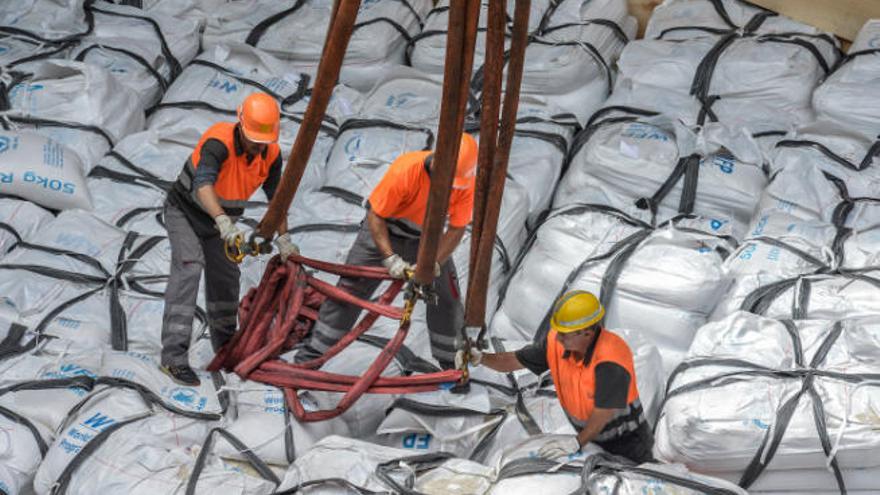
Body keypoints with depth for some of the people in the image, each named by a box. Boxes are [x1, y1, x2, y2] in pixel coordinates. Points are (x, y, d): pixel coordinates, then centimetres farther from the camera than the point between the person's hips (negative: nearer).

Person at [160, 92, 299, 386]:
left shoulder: (271, 154, -15)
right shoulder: (219, 142, -36)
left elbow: (276, 196, 1)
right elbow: (203, 185, -54)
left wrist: (283, 238, -2)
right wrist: (224, 223, -69)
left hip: (218, 219, 7)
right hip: (184, 211, -7)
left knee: (225, 279, 14)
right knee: (189, 268, -24)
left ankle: (225, 348, 33)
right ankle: (174, 356, -27)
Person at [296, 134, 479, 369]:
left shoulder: (466, 182, -26)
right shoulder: (405, 169, -36)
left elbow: (456, 229, -18)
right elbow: (375, 216, -27)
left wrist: (433, 264, -30)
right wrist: (390, 258, -33)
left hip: (427, 238, 3)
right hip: (384, 231, -3)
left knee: (447, 299, -1)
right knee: (348, 292, -2)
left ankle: (451, 362, 17)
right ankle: (312, 354, 8)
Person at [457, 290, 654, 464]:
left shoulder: (611, 358, -31)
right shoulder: (556, 342, -11)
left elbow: (604, 412, -33)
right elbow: (516, 361, -2)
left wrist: (577, 442, -40)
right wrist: (481, 358, -16)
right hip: (591, 438, 6)